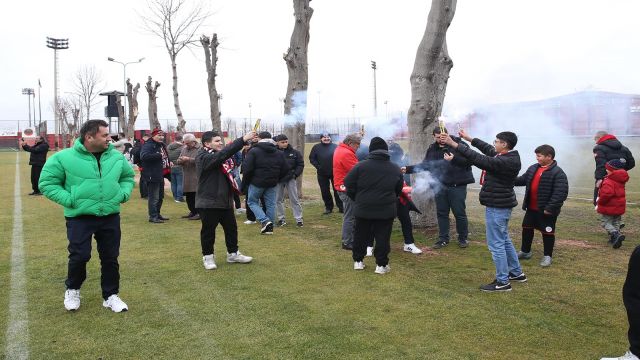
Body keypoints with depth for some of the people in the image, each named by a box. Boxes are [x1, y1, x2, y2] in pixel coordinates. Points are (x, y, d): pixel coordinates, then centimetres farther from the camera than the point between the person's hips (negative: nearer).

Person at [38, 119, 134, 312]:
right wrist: (69, 199, -13)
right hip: (79, 217, -3)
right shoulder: (64, 157, -9)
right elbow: (47, 183, -3)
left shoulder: (117, 157, 4)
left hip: (110, 216, 4)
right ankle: (72, 290, 26)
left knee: (110, 258, 8)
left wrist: (124, 193, 1)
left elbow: (128, 176, 20)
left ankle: (111, 295, 24)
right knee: (79, 256, -3)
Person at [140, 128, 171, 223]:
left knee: (160, 196, 18)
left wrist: (168, 162, 13)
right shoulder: (148, 145, -14)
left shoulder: (162, 145, 15)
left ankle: (157, 214, 30)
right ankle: (153, 216, 2)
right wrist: (158, 155, -33)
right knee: (154, 197, -6)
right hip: (152, 176, -10)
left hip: (160, 175, 10)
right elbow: (143, 156, -32)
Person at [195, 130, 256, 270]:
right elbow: (223, 154, -32)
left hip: (225, 200, 9)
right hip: (208, 202, -9)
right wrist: (243, 139, -36)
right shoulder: (203, 157, -19)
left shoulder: (219, 155, 16)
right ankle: (207, 257, 20)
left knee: (231, 228, 14)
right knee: (208, 230, 4)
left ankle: (233, 253, 28)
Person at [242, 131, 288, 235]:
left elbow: (247, 168, -16)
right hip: (272, 184, 4)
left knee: (252, 202, 11)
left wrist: (246, 181, -1)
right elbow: (285, 170, 8)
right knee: (270, 204, 11)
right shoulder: (279, 153, 7)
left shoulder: (254, 151, -10)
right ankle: (269, 227, 14)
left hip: (257, 183, -4)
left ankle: (264, 220, -8)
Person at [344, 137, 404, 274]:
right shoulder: (395, 169, 2)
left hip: (363, 208, 0)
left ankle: (358, 261, 22)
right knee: (382, 237, 6)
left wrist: (357, 199, 10)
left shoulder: (360, 166, -7)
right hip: (386, 210, 0)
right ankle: (381, 265, 8)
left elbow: (349, 185, -5)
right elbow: (398, 190, 12)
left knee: (360, 235, 14)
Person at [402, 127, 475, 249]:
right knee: (441, 213, 11)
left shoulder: (459, 144, -8)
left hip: (457, 185, -5)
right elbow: (425, 165, 16)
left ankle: (463, 238, 21)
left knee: (459, 213, 3)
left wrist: (454, 158, -29)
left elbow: (469, 160, -16)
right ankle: (443, 239, 23)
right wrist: (408, 169, 10)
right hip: (440, 185, 5)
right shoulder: (432, 149, 7)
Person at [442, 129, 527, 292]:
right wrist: (469, 138, 24)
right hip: (502, 205, 11)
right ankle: (517, 273, 34)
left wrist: (454, 144, -25)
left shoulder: (505, 161, -25)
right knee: (504, 240, 22)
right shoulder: (508, 157, 5)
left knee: (496, 244, -3)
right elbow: (488, 149, 18)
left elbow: (479, 159, -29)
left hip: (497, 207, -11)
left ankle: (502, 281, 5)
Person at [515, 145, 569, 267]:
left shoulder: (558, 173, -19)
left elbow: (561, 193, -24)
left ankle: (547, 256, 21)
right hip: (531, 208, 7)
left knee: (547, 232, 7)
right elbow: (523, 180, 14)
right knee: (527, 228, 17)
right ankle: (525, 251, 33)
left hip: (546, 210, -7)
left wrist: (550, 208, -26)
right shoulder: (533, 168, 4)